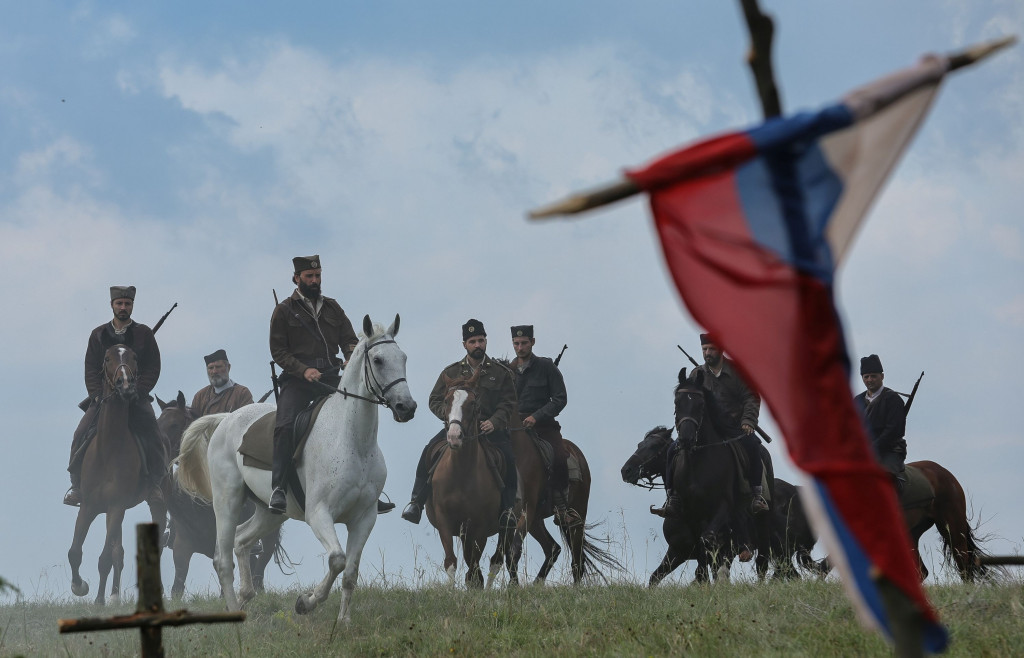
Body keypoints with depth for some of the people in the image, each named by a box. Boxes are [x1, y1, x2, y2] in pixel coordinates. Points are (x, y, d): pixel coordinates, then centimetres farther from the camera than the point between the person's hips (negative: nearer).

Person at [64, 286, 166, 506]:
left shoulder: (143, 333, 7)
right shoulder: (99, 335, 12)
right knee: (82, 434, -16)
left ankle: (157, 485, -8)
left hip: (137, 396, -1)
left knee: (154, 438, -20)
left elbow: (153, 368, 2)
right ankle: (77, 484, -5)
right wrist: (98, 395, -7)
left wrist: (136, 393, -11)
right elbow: (91, 370, 9)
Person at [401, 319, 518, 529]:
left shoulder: (501, 373, 9)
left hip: (490, 428, -1)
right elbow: (435, 401, 12)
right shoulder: (451, 372, 13)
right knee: (429, 451, -24)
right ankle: (416, 502, -21)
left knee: (510, 458, -28)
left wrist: (493, 422, -16)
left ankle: (507, 509, -21)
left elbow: (509, 404, 4)